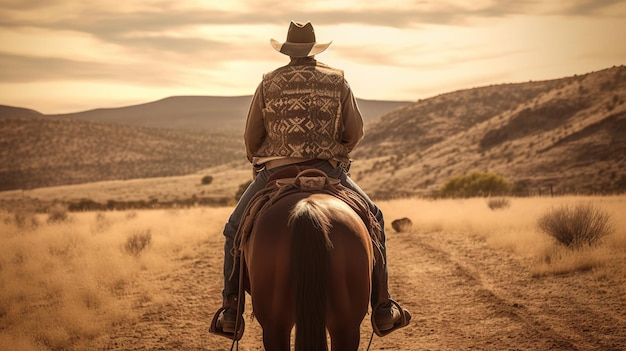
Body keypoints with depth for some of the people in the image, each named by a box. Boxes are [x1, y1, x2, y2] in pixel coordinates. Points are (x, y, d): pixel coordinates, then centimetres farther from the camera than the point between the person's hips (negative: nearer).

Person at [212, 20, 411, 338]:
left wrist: (258, 163, 23)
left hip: (275, 174, 0)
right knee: (372, 220, 20)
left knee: (235, 229, 20)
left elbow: (251, 137, 4)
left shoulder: (269, 83, 2)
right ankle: (382, 308, 13)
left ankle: (230, 310, 14)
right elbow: (355, 131, 4)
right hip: (328, 173, 0)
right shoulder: (336, 81, 3)